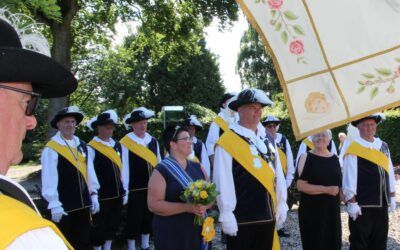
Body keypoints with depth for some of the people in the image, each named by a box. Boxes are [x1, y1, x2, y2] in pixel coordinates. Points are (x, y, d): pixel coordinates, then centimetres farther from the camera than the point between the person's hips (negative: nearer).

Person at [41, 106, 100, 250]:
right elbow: (49, 179, -16)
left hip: (83, 203, 6)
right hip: (64, 206, -6)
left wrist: (93, 195, 8)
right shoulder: (51, 148, -14)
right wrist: (54, 205, -17)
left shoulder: (82, 146, 7)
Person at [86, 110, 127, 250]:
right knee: (99, 227, 7)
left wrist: (124, 191, 12)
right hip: (101, 196, -6)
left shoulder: (117, 145, 8)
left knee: (113, 225, 17)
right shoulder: (92, 148, -13)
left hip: (117, 194, 6)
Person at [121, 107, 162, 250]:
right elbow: (124, 167, -10)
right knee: (134, 220, 4)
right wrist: (125, 188, -11)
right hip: (135, 189, -6)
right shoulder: (125, 143, -11)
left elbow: (158, 163, 10)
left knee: (149, 218, 16)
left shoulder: (153, 141, 7)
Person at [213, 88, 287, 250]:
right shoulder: (227, 141, -13)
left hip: (267, 215, 6)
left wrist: (281, 205, 9)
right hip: (241, 218, -6)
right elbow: (223, 182, -15)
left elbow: (278, 173, 10)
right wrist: (226, 215, -15)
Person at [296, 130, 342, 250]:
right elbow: (301, 185, -16)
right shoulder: (306, 157, -7)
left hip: (332, 210, 5)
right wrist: (327, 189, -18)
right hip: (311, 211, -5)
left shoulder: (334, 158, 9)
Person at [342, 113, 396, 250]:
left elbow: (390, 173, 14)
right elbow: (349, 176, -12)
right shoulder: (353, 148, -10)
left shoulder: (383, 146, 10)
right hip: (362, 205, -6)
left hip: (382, 204, 6)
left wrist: (392, 197, 12)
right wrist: (351, 203, -14)